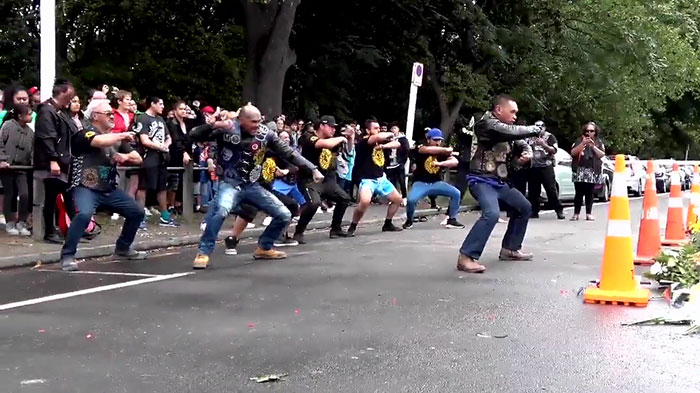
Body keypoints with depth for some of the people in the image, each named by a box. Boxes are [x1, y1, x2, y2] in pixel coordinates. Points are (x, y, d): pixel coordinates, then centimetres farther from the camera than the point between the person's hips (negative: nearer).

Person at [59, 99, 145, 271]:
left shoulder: (116, 137, 12)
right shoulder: (85, 133, -10)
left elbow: (138, 159, 13)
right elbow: (101, 141, -34)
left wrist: (125, 156, -10)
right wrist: (123, 135, -17)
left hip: (109, 189, 8)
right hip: (86, 187, -8)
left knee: (137, 212, 9)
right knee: (84, 214, -35)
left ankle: (123, 247, 30)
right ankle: (67, 256, -22)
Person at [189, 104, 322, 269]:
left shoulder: (265, 133, -4)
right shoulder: (227, 129, -14)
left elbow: (288, 152, 2)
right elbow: (194, 135, -18)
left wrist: (313, 169, -2)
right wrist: (215, 125, -36)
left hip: (252, 186, 5)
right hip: (230, 184, -5)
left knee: (284, 215, 3)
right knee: (221, 210, -36)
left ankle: (263, 248, 25)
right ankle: (203, 253, -21)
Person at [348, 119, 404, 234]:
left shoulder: (381, 141, 8)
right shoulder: (362, 142, -16)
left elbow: (397, 144, 4)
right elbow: (379, 137, -32)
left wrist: (384, 145, -13)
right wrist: (390, 134, -12)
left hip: (381, 178, 8)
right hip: (367, 179, -8)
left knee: (397, 199, 14)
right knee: (365, 201, -33)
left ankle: (387, 224, 32)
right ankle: (352, 227, -13)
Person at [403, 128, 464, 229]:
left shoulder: (443, 152, 2)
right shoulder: (421, 148, -6)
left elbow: (455, 161, -15)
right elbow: (429, 150, -32)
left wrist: (440, 163, -29)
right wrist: (446, 150, -25)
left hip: (437, 183, 4)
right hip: (421, 183, -4)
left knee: (456, 193, -11)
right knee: (411, 199, -29)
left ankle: (452, 220, 4)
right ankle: (409, 220, 0)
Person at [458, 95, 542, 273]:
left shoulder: (507, 128, 13)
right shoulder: (488, 123, -15)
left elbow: (523, 145, 19)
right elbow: (514, 132, -27)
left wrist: (527, 154, -6)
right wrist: (535, 129, -11)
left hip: (499, 181, 10)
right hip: (481, 180, -10)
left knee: (524, 207, 19)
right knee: (492, 213, -31)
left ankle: (509, 249, 27)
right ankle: (466, 257, -28)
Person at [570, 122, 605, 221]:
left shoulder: (598, 142, 12)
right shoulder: (579, 140, 9)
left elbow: (602, 154, 3)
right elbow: (573, 152, 0)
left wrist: (593, 146, -9)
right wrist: (582, 144, -10)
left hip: (593, 171, 1)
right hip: (580, 171, -1)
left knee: (589, 193, 1)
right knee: (579, 192, -4)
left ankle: (589, 213, 5)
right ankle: (576, 213, -2)